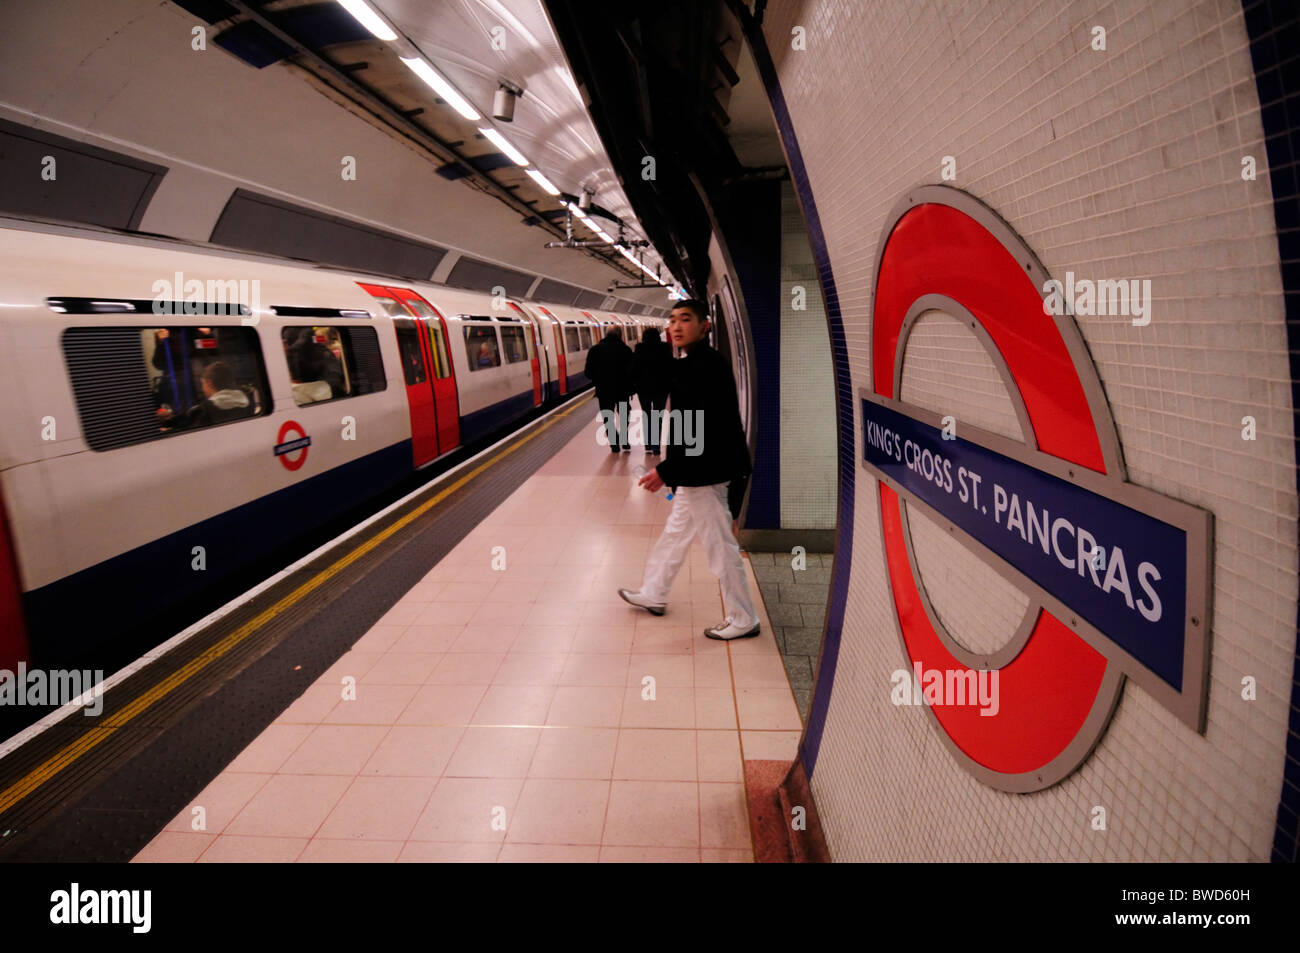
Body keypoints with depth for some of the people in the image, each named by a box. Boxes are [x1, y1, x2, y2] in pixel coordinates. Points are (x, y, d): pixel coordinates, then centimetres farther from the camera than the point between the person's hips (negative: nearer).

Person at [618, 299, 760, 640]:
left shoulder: (707, 367, -21)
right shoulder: (695, 365, 11)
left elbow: (704, 430, -27)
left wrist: (666, 471, -24)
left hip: (705, 475, -11)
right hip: (695, 474, 11)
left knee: (721, 547, 1)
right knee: (675, 535, 23)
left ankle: (743, 619, 16)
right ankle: (653, 595, 41)